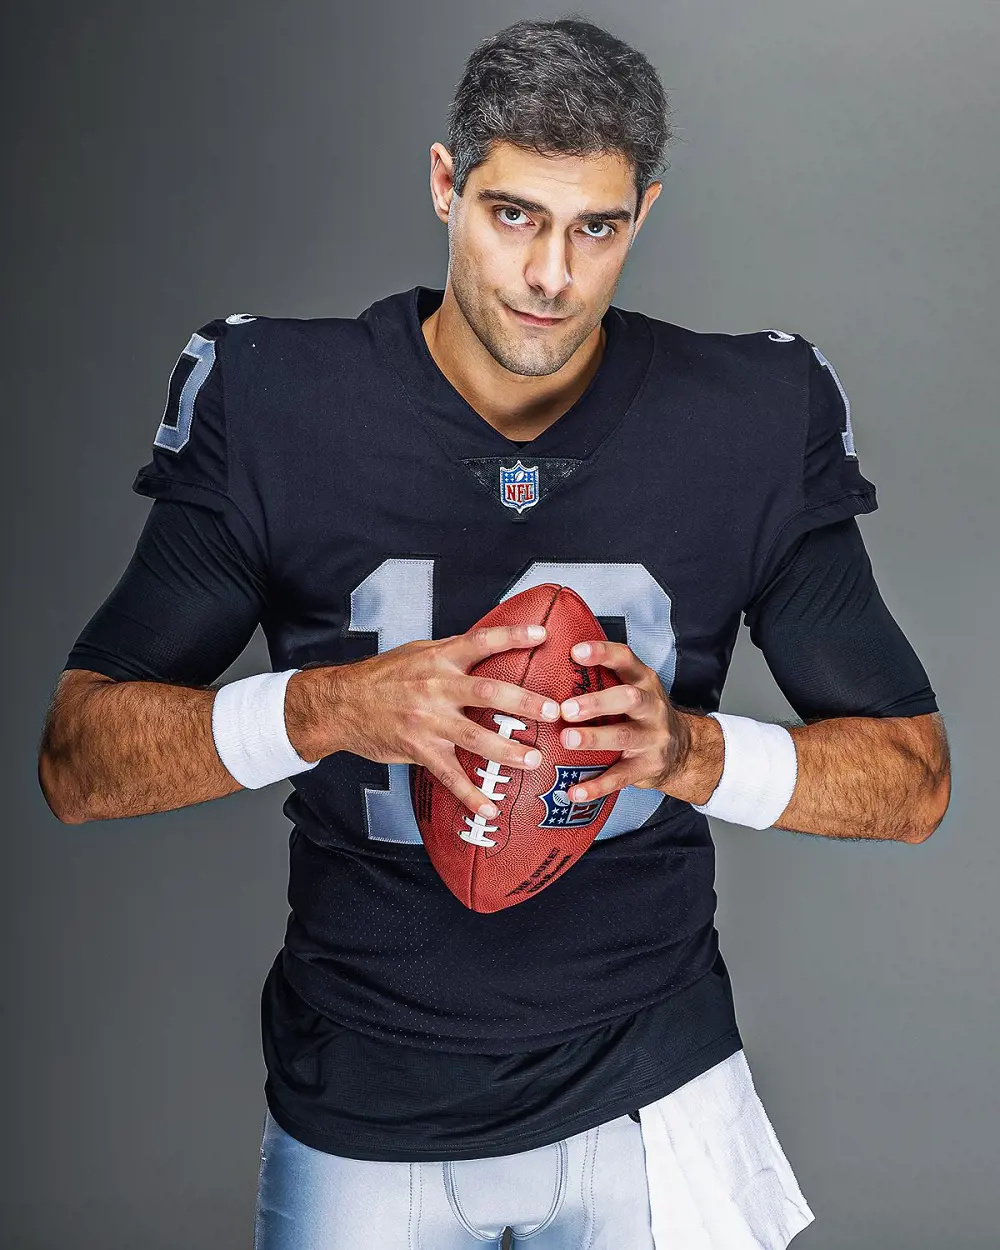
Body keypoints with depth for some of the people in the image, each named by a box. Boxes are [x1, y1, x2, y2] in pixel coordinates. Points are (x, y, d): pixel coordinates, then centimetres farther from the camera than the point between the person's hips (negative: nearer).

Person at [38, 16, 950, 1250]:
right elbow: (75, 759, -10)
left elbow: (915, 775, -3)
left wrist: (692, 751, -23)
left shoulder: (753, 422, -8)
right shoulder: (274, 406, -11)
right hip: (359, 1111, 1)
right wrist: (326, 709, -28)